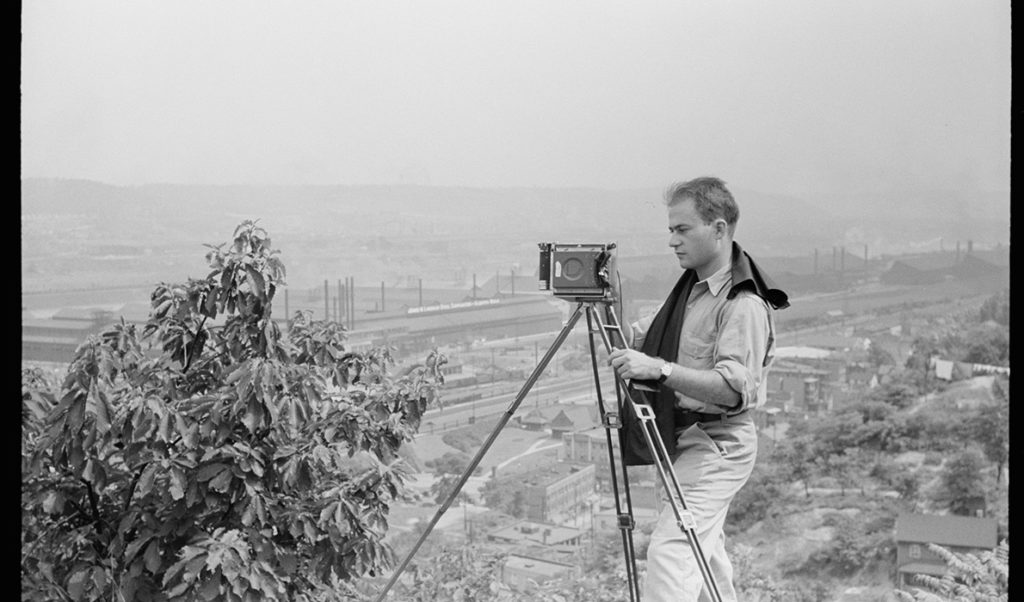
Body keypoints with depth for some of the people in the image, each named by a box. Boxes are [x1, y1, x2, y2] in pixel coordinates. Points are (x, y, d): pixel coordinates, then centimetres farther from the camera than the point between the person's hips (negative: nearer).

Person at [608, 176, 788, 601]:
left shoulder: (744, 304, -19)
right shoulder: (692, 286, 10)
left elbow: (735, 388, -29)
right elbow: (642, 335, 18)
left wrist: (660, 369, -38)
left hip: (719, 444, -10)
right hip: (688, 438, 10)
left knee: (669, 550, -17)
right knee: (703, 556, 18)